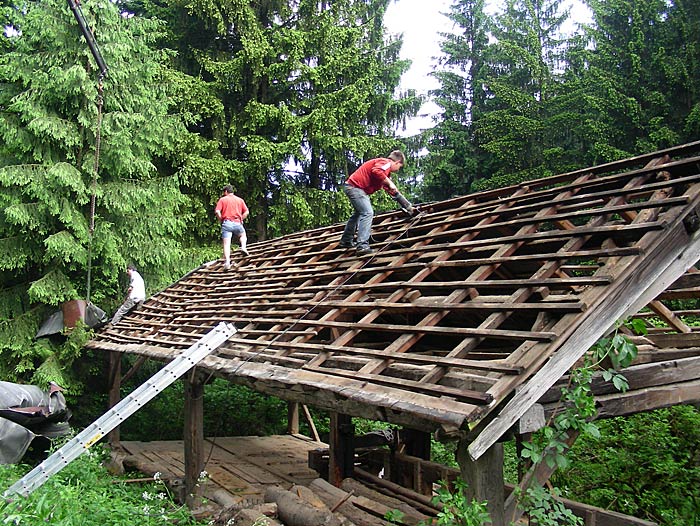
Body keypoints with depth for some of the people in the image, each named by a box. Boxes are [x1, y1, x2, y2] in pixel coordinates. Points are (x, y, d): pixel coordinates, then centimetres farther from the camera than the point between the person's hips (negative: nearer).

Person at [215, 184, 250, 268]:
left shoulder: (222, 200, 7)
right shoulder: (240, 200, 15)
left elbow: (217, 212, -5)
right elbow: (246, 212, 8)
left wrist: (221, 220, 9)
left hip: (226, 223, -2)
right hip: (237, 223, 2)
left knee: (226, 244, -6)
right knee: (243, 235, 30)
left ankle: (227, 262, -20)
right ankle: (243, 247, 3)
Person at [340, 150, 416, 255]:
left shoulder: (386, 172, 21)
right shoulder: (386, 162, -8)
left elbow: (394, 192, 24)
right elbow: (376, 171, -31)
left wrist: (408, 206, 25)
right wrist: (390, 183, -22)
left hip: (352, 187, 11)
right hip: (354, 186, -11)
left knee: (359, 213, 27)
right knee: (367, 213, -19)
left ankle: (346, 241, 39)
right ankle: (362, 246, -28)